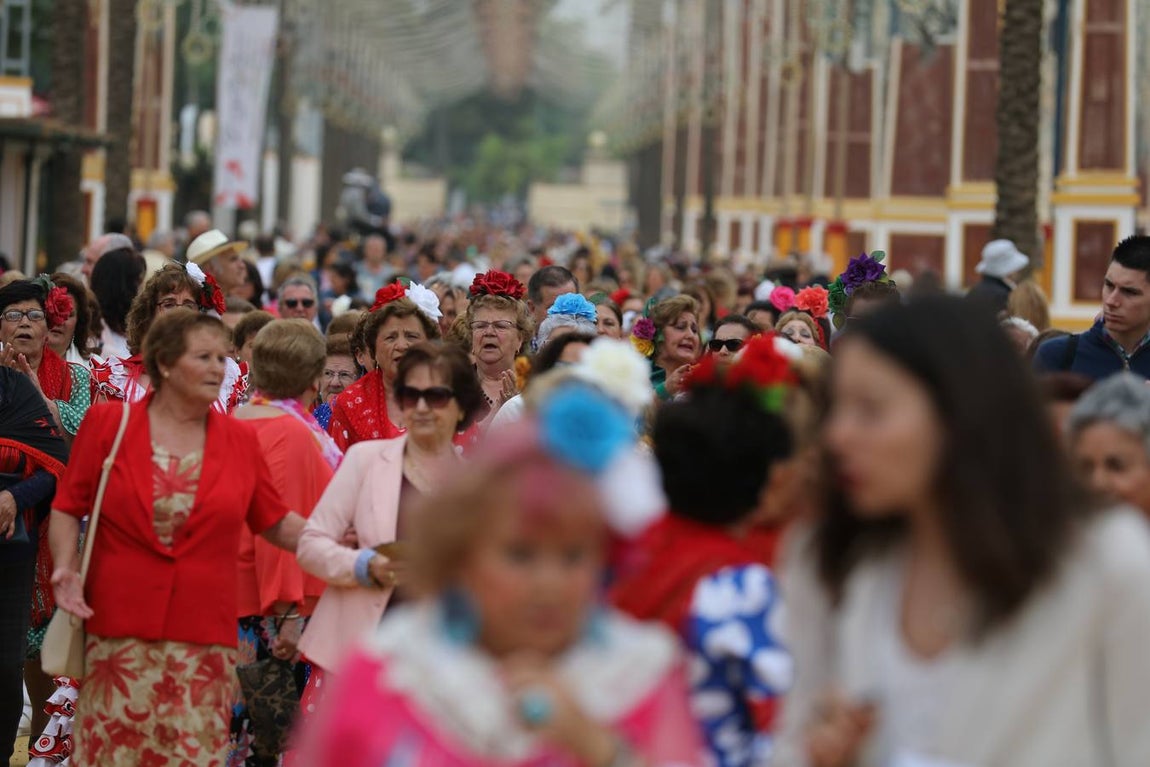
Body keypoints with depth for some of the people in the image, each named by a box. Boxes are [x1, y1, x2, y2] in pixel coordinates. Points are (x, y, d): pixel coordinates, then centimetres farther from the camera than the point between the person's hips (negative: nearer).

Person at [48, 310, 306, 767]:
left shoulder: (240, 439, 8)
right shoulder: (108, 423, 2)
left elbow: (275, 523, 14)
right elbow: (68, 507, 6)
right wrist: (66, 567, -10)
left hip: (204, 633, 2)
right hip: (119, 626, -2)